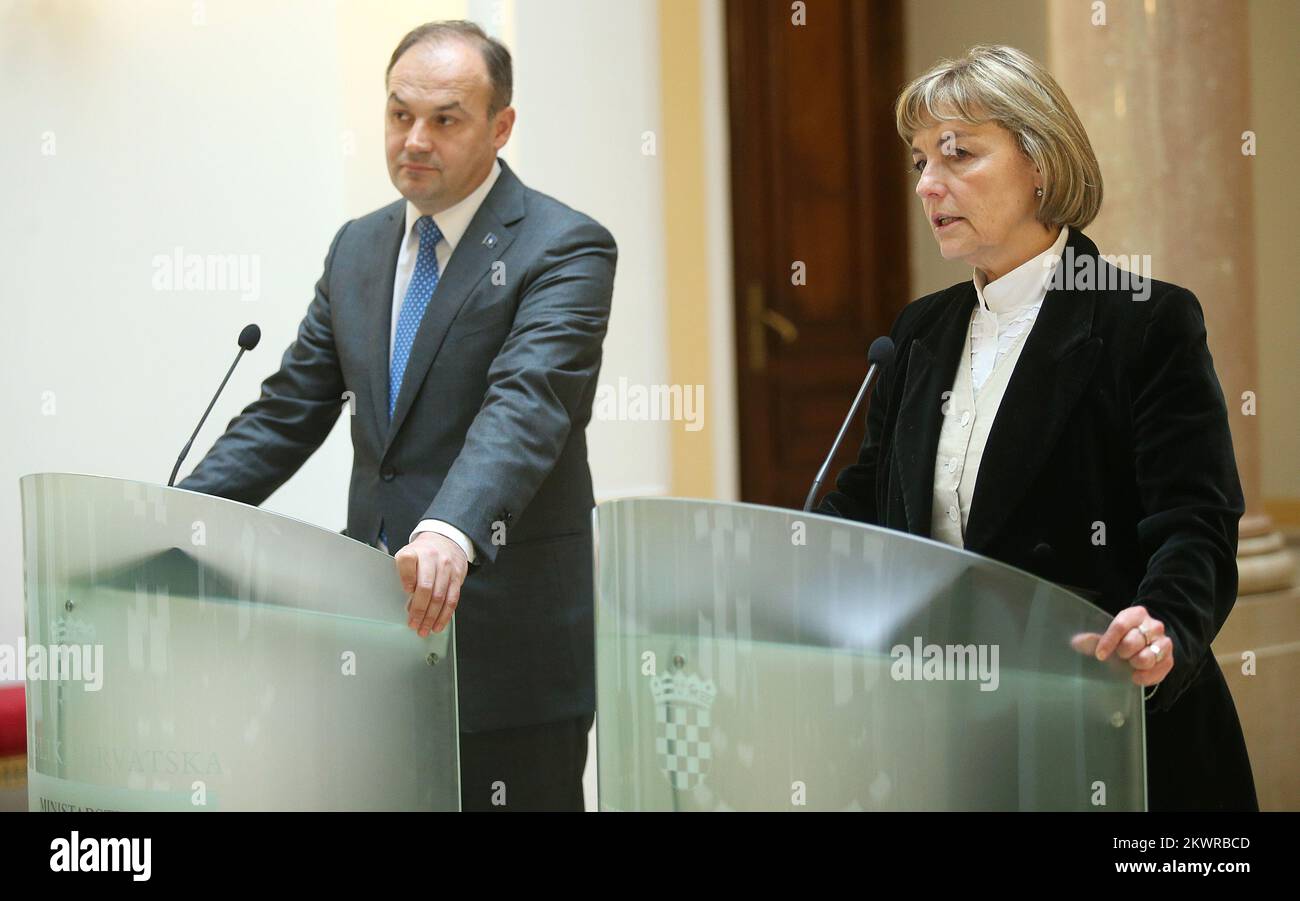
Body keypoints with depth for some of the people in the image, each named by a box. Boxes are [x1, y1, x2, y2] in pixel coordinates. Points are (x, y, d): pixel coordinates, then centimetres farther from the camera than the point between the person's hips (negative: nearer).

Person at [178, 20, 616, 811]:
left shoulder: (564, 248, -8)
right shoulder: (359, 249, 15)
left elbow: (525, 406, -24)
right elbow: (289, 414, 16)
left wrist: (451, 535, -40)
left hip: (507, 632, -6)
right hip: (378, 614, 6)